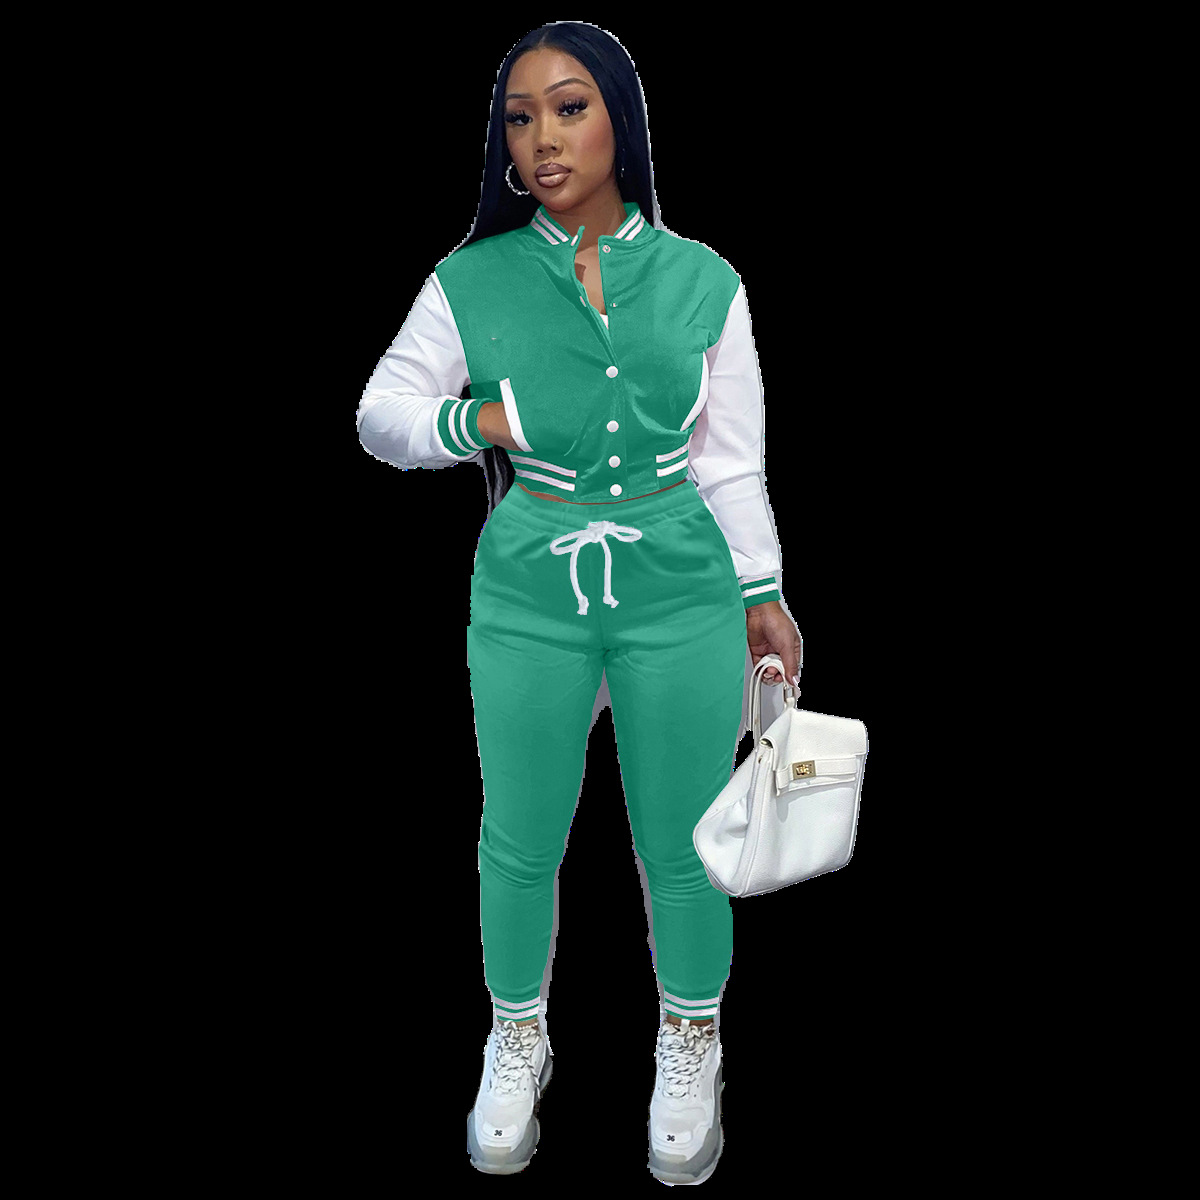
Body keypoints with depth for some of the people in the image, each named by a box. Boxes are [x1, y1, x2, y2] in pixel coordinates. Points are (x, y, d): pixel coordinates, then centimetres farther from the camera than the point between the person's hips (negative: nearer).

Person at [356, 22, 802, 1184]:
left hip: (681, 595, 0)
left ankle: (690, 1047, 37)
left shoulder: (703, 280, 1)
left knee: (682, 844, 9)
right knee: (519, 840, 12)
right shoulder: (472, 281, 0)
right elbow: (380, 413, 7)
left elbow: (731, 461, 5)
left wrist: (762, 594, 5)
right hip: (528, 597, 0)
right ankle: (517, 1042, 38)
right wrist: (480, 420, -11)